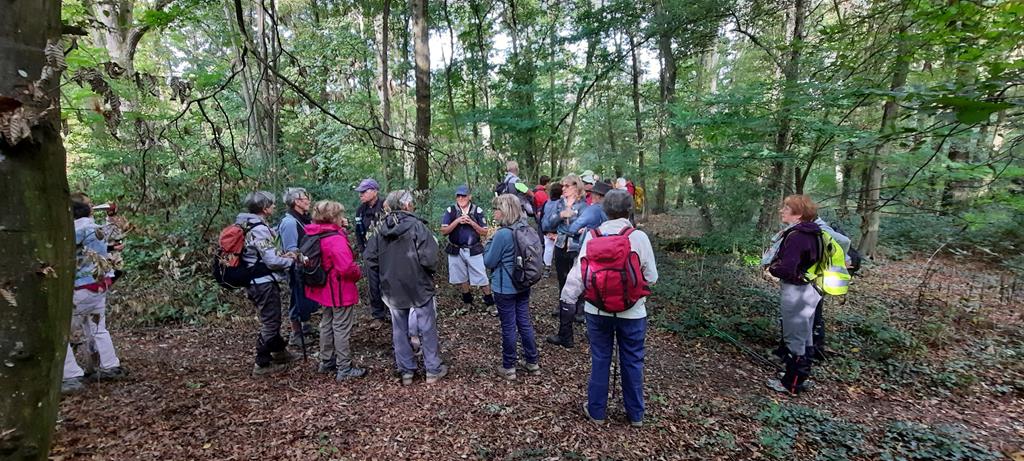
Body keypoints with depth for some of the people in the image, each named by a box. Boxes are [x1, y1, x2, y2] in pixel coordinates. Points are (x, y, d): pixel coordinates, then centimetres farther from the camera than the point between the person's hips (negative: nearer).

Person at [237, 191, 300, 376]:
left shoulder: (247, 225, 8)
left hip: (254, 281, 10)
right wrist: (290, 260, -6)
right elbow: (272, 261, -23)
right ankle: (262, 364, 14)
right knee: (270, 322, 4)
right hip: (264, 283, -10)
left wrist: (281, 256, 6)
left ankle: (279, 351, 39)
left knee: (270, 319, 23)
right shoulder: (259, 229, -22)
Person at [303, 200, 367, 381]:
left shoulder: (316, 235, 2)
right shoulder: (335, 238, -25)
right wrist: (359, 272, -12)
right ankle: (344, 369, 12)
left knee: (327, 324, 21)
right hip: (341, 291, -9)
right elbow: (347, 267, -33)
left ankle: (326, 362, 36)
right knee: (342, 329, 1)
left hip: (325, 289, 9)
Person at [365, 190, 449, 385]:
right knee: (427, 329, 9)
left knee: (399, 330, 15)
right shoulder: (416, 226, -17)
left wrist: (387, 272, 12)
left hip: (392, 288, 5)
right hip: (418, 286, -5)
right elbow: (428, 258, -25)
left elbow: (370, 256, 1)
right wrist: (431, 270, -4)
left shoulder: (382, 228, 1)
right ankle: (433, 370, 20)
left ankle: (406, 371, 26)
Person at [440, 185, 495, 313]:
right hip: (456, 251, 2)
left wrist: (472, 223, -17)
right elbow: (444, 231, -7)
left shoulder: (477, 211, -4)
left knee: (482, 278, 0)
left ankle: (490, 303, 14)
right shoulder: (450, 211, -2)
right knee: (461, 278, 13)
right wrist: (457, 221, -18)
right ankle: (468, 302, 31)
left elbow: (484, 232, -3)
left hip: (474, 250, -2)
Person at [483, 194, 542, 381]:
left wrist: (490, 239, -5)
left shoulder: (502, 234, -23)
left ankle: (509, 368, 20)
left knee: (508, 327, 6)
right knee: (525, 322, 17)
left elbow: (489, 262, -15)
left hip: (505, 288, -7)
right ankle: (532, 362, 29)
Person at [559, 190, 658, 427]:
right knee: (632, 362, 15)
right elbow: (652, 277, -8)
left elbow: (578, 273, -6)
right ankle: (635, 414, 31)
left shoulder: (592, 237, -9)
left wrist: (567, 298, 6)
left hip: (598, 310, 1)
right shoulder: (639, 237, -13)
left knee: (599, 360, 16)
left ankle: (596, 410, 29)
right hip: (632, 311, -1)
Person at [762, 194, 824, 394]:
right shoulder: (809, 233, 7)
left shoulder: (796, 236, -23)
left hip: (795, 293, -10)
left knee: (794, 339, 3)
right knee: (805, 337, 19)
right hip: (806, 291, 10)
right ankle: (800, 376, 34)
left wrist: (771, 267, -8)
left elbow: (786, 269, -27)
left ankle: (791, 384, 15)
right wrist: (778, 265, 6)